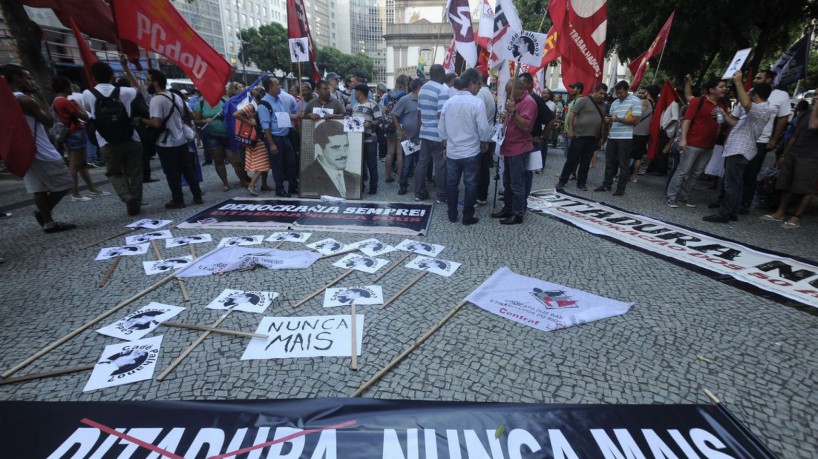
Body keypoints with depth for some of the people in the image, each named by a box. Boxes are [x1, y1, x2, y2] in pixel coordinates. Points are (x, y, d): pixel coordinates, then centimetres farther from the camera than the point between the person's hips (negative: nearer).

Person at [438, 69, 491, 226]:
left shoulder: (448, 102, -1)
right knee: (470, 185, 8)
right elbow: (483, 128, -13)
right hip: (471, 152, -4)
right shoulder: (477, 103, -15)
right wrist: (485, 142, 6)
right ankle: (468, 217, 15)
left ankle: (452, 215, 22)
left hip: (452, 151, 4)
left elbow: (441, 128, 6)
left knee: (451, 184, 13)